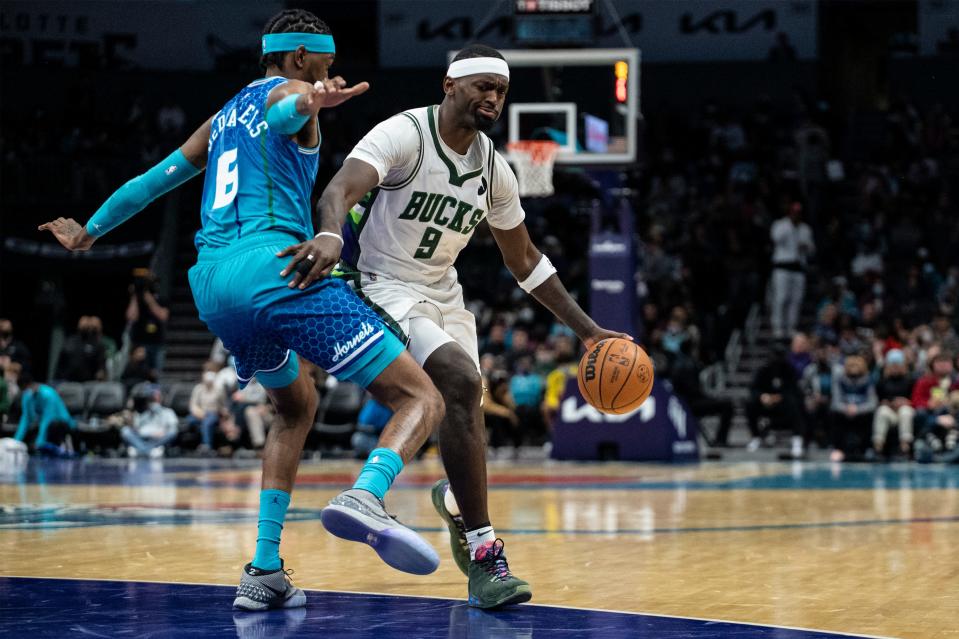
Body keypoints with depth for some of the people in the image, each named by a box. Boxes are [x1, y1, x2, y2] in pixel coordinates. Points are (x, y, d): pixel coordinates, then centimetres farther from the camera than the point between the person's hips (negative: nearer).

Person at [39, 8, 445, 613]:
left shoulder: (223, 117, 29)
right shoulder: (290, 93, 7)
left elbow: (152, 181, 37)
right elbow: (280, 113, -20)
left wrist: (87, 233, 51)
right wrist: (310, 104, -44)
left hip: (212, 282, 8)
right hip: (273, 266, -8)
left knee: (297, 408, 31)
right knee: (422, 398, -10)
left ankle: (265, 571, 16)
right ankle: (366, 495, -41)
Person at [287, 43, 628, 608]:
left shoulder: (493, 169, 2)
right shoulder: (404, 135, -18)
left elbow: (525, 261, 12)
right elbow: (340, 188, -35)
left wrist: (587, 329, 7)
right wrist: (330, 235, -58)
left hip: (442, 292, 7)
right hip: (383, 287, -7)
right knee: (462, 381, -28)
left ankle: (455, 498, 49)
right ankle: (485, 557, -26)